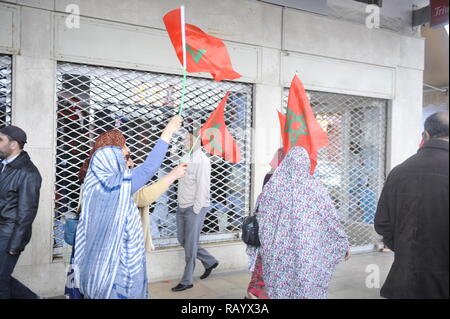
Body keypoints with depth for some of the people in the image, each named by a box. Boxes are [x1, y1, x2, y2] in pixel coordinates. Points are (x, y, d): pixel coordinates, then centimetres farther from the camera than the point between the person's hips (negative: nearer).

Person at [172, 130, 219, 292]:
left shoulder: (201, 160, -12)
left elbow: (203, 187, -16)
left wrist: (196, 210, -15)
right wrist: (181, 203, 9)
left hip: (195, 208, -8)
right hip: (182, 207, 8)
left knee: (190, 245, 0)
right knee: (183, 240, 13)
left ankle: (187, 281, 13)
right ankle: (210, 262, 31)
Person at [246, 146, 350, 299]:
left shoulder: (272, 186, -3)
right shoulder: (315, 187, -5)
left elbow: (261, 219, 3)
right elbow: (331, 219, 0)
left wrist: (258, 249, 15)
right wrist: (344, 243, 12)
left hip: (278, 252, 1)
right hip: (307, 253, -1)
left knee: (279, 289, 12)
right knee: (307, 290, 9)